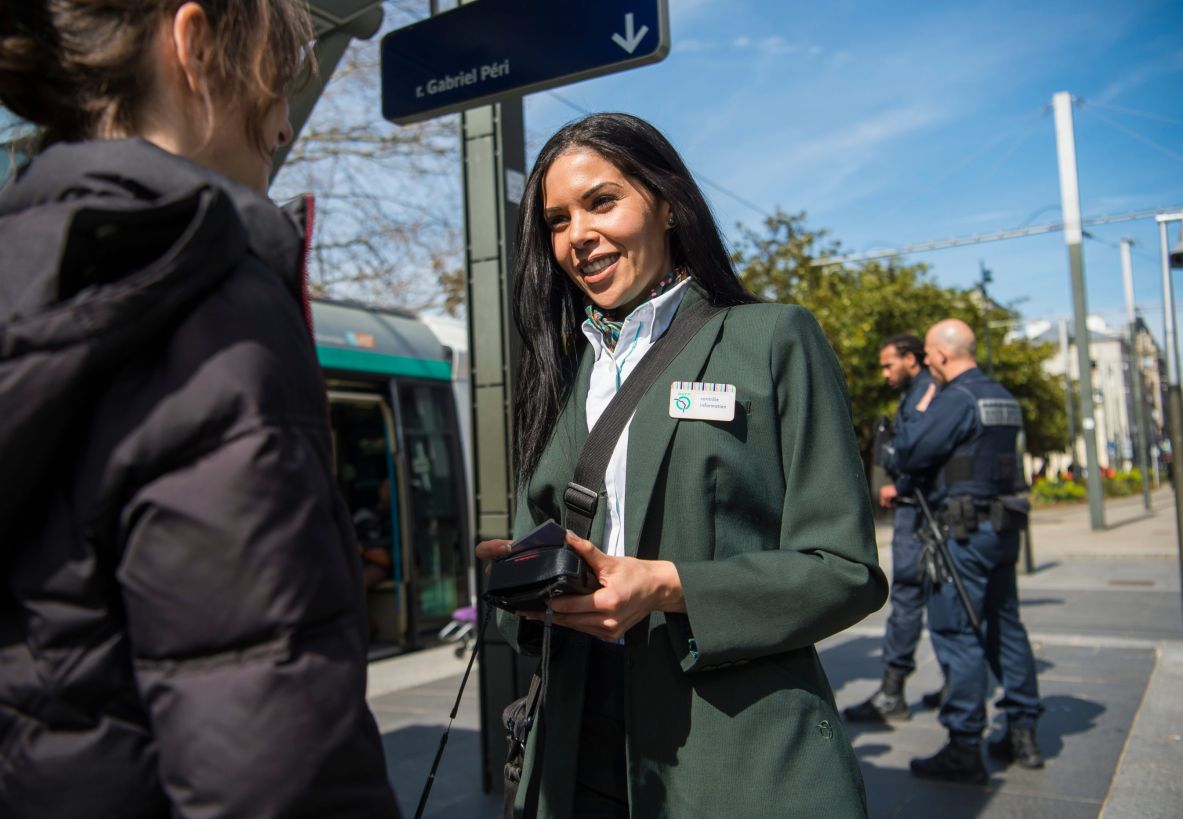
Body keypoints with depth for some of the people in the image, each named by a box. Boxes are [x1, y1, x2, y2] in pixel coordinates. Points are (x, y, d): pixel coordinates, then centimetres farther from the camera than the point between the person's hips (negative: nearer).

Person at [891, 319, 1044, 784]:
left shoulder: (956, 398, -14)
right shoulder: (1004, 398, 14)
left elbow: (909, 455, -15)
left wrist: (917, 416, 4)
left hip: (966, 528, -9)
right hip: (1004, 524, 9)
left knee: (955, 631, -5)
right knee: (1004, 624, 16)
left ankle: (964, 749, -2)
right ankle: (1022, 734, 25)